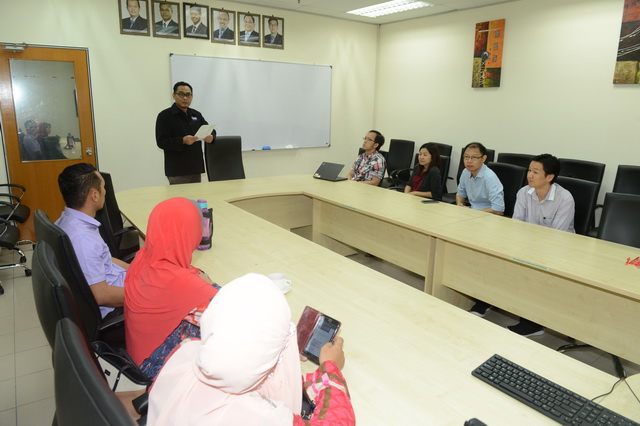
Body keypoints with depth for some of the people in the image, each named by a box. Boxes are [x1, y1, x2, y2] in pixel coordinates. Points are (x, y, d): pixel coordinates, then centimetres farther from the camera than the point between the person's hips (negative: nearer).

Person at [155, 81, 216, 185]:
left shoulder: (196, 115, 15)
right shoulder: (165, 116, -3)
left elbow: (211, 130, 19)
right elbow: (161, 141, -10)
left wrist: (211, 136, -6)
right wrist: (183, 141, -25)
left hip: (196, 168, 6)